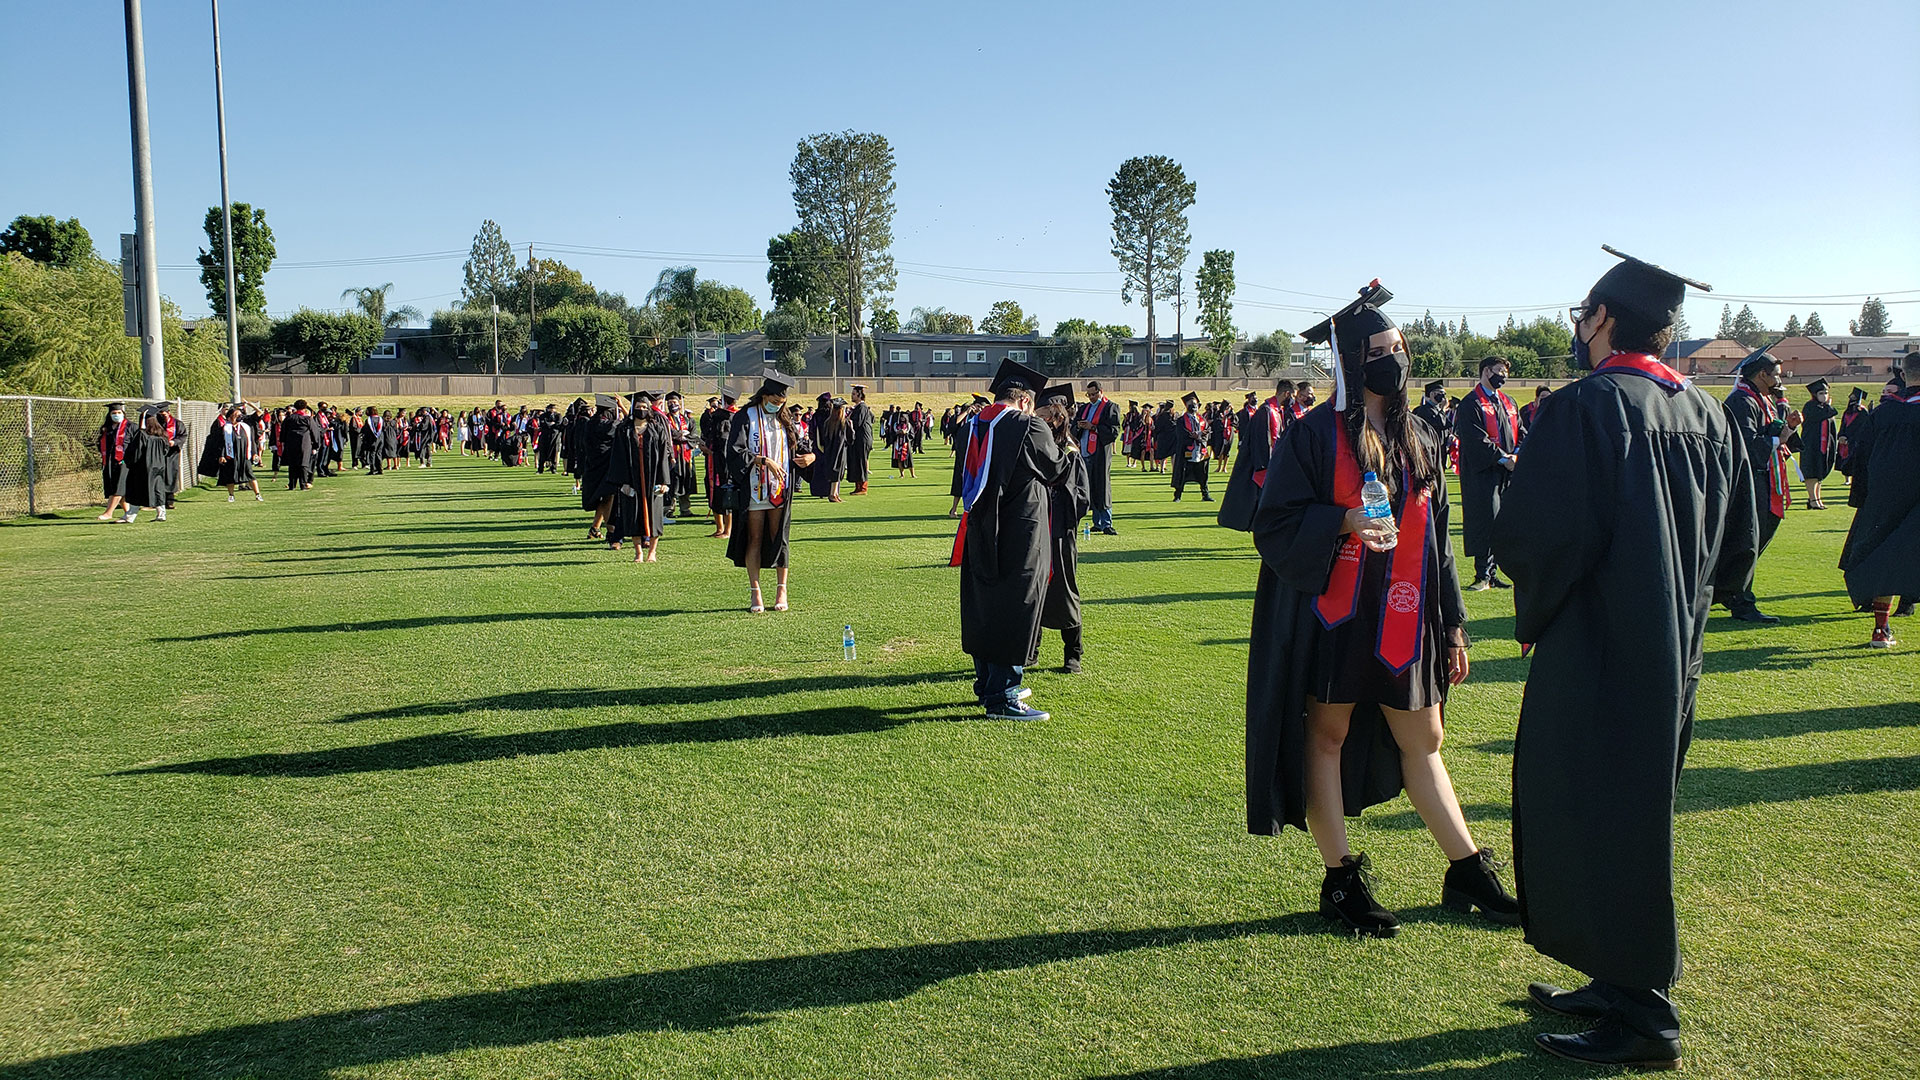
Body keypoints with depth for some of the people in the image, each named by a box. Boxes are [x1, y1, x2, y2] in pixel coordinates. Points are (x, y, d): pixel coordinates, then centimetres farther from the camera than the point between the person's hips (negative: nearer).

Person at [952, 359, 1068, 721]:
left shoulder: (972, 427, 7)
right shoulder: (1030, 427, -13)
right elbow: (1054, 467, 3)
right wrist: (1066, 449, 23)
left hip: (979, 537, 7)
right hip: (1019, 537, -7)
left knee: (983, 607, 16)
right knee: (1014, 609, -1)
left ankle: (988, 684, 28)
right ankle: (1002, 698, 2)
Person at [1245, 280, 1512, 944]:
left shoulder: (1418, 438, 11)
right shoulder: (1314, 435, -7)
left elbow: (1436, 537, 14)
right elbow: (1274, 524, -11)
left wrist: (1453, 622, 12)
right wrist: (1344, 522, -26)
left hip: (1404, 618, 5)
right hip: (1334, 615, -5)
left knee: (1422, 742, 13)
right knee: (1328, 736, 4)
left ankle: (1468, 872, 24)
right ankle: (1340, 882, 15)